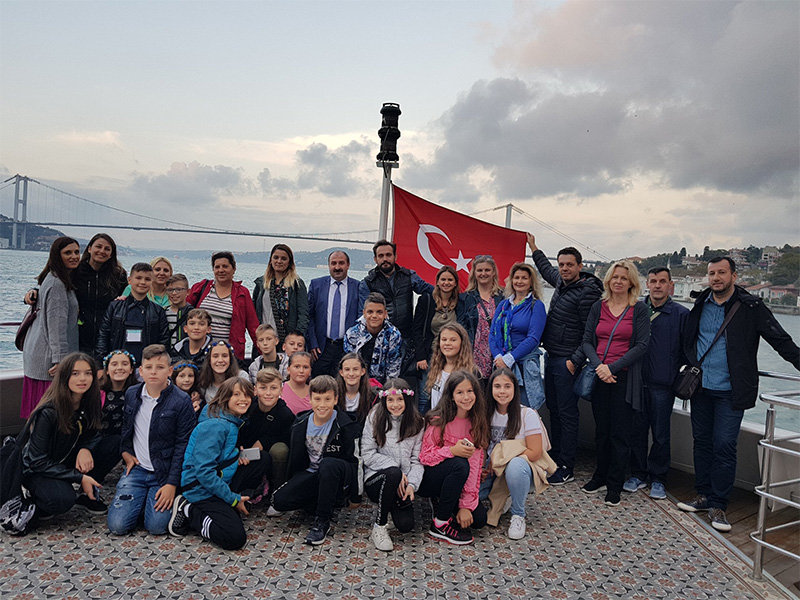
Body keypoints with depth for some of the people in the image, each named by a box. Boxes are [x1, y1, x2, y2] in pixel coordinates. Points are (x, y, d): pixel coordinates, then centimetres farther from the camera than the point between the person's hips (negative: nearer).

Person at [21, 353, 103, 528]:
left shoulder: (89, 403, -10)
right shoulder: (48, 413, -27)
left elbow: (93, 434, 2)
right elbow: (38, 461, -23)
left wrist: (85, 448, -23)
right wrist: (79, 478, -27)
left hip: (68, 462, 6)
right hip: (37, 469, -6)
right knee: (63, 500, -36)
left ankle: (90, 493, 1)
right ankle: (32, 501, -2)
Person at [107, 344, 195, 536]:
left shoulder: (181, 401, -12)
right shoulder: (131, 394, 3)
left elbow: (183, 445, -11)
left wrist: (172, 484, -14)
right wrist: (125, 451, 6)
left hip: (165, 472, -4)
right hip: (137, 468, 4)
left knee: (157, 526, -16)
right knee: (117, 525, -9)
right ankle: (143, 498, 18)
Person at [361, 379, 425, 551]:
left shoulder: (417, 423, 4)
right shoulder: (375, 418, -3)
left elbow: (417, 459, 2)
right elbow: (367, 454, -8)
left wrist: (412, 485, -15)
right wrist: (396, 470, -17)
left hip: (402, 485, 2)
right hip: (376, 479, -2)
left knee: (405, 525, -21)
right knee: (393, 473, -36)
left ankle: (394, 505, 16)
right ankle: (379, 527, -17)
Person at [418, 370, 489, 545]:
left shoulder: (477, 423, -4)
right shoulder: (439, 420, -16)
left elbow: (475, 465, -10)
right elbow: (425, 456, -14)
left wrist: (466, 505, -18)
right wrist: (452, 450, -32)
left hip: (457, 482, 4)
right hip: (428, 479, -4)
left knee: (479, 519, -16)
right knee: (459, 465, -33)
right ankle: (440, 523, -18)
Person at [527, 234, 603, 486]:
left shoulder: (587, 292, -14)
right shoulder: (561, 282, 11)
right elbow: (547, 270, 36)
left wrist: (575, 361, -19)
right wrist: (534, 249, 43)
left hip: (567, 362, -8)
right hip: (551, 357, 8)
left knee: (567, 414, -1)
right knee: (554, 409, 14)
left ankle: (566, 469, 6)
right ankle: (555, 457, 25)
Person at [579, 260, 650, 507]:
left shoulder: (639, 309, -1)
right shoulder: (598, 307, 8)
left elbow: (641, 345, -7)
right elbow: (587, 341, 6)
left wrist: (613, 367, -15)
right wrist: (598, 365, -10)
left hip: (624, 377, -3)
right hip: (599, 376, 3)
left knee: (620, 433, 2)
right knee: (601, 430, 12)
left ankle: (614, 486, 14)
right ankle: (601, 477, 27)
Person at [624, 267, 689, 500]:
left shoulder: (681, 314, -1)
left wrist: (673, 369, -5)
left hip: (663, 384, -2)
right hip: (637, 381, 3)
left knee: (660, 434, 6)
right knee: (637, 430, 10)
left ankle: (658, 479, 20)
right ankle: (638, 475, 24)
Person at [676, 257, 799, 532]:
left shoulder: (750, 307, -5)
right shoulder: (700, 305, 7)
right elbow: (688, 341, 18)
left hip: (730, 391, -4)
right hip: (701, 388, 4)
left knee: (724, 445, -5)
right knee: (702, 442, 11)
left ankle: (718, 505, 8)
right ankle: (704, 495, 24)